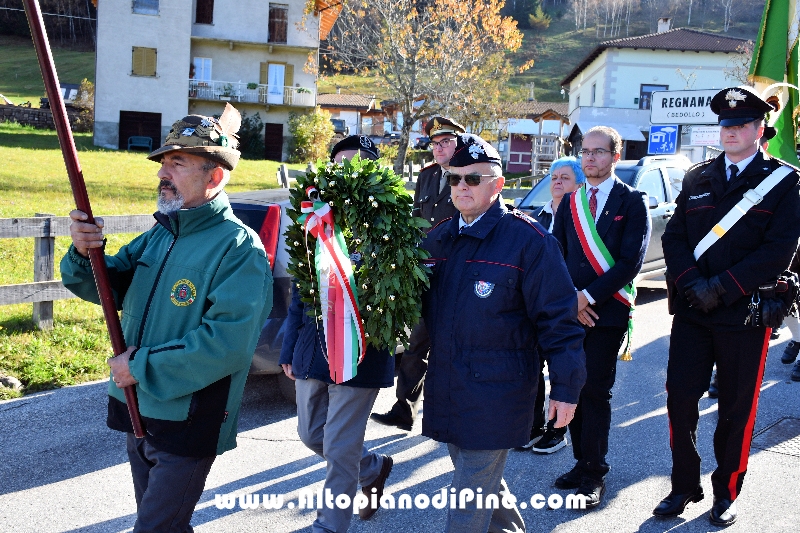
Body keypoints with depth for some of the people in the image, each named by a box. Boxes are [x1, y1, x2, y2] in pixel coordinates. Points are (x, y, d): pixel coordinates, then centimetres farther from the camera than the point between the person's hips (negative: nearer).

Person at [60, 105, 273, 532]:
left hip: (189, 425, -8)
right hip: (138, 411, 8)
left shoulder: (240, 248, -18)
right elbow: (104, 285, 10)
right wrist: (84, 253, -13)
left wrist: (143, 368, -22)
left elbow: (228, 344, -28)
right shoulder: (160, 235, 7)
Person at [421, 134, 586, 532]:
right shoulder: (439, 238, 8)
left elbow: (558, 318, -13)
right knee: (483, 483, 22)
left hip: (497, 393, -7)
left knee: (470, 497, 0)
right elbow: (419, 302, 18)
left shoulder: (528, 239, -13)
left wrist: (565, 387, -13)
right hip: (446, 389, 7)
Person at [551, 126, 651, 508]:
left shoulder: (632, 202, -2)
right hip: (571, 310, 4)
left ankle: (593, 474, 7)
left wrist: (589, 296, -14)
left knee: (595, 391, -2)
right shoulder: (570, 202, 12)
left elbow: (631, 261, -10)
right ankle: (582, 461, 20)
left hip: (607, 312, -4)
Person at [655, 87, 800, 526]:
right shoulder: (697, 179, 12)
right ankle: (684, 486, 18)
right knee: (679, 398, 2)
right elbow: (673, 238, 7)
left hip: (746, 313, -3)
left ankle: (726, 493, 22)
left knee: (736, 408, 7)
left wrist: (722, 288, -15)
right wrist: (692, 285, -11)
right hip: (691, 310, 3)